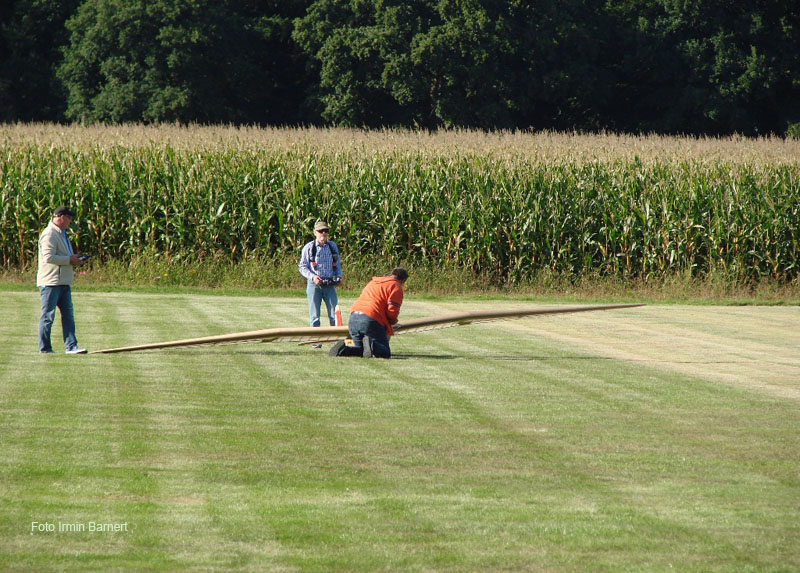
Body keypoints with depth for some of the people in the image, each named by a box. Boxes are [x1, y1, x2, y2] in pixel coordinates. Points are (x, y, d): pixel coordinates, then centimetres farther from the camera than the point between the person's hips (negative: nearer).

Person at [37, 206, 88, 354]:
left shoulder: (61, 233, 19)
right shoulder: (49, 234, -14)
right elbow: (48, 257, -24)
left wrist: (74, 260, 11)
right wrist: (70, 260, -18)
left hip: (64, 282, 10)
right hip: (51, 282, -10)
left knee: (68, 314, 6)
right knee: (48, 315, -2)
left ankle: (71, 346, 6)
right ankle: (44, 348, 3)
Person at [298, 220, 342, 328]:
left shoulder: (333, 246, 10)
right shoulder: (308, 248, -1)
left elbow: (337, 264, 20)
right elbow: (302, 267, -1)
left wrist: (339, 277, 1)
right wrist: (312, 277, -17)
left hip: (330, 285, 3)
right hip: (314, 284, -3)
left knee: (334, 315, 0)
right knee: (314, 316, -1)